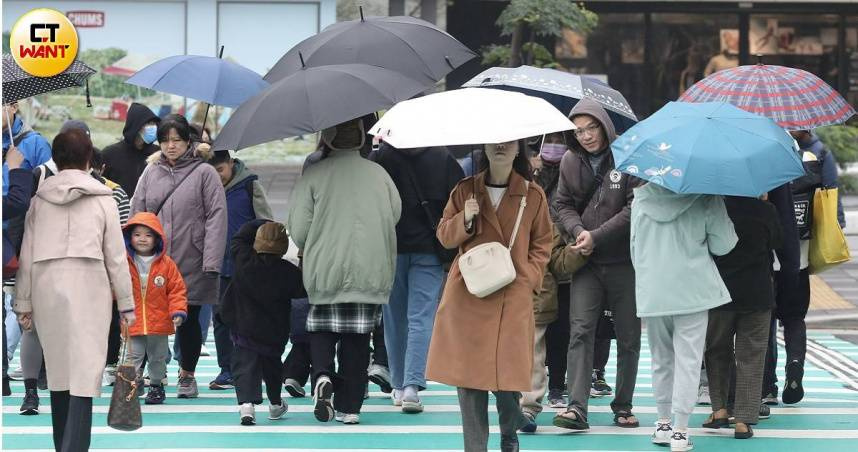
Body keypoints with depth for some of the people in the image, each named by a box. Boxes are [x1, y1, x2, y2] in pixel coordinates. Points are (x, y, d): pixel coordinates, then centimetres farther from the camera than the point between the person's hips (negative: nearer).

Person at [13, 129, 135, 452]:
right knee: (84, 374, -6)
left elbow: (26, 256, 6)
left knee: (58, 370, 13)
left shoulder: (39, 200, 7)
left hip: (47, 291, 3)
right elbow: (115, 256, 1)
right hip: (89, 292, -3)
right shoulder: (102, 200, 1)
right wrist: (126, 303, 8)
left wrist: (23, 303, 13)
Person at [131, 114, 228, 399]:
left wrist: (211, 261, -12)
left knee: (189, 319, 7)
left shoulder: (204, 173, 1)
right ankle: (145, 372, 3)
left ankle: (187, 375, 23)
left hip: (191, 264, -2)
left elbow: (216, 217, -4)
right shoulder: (151, 173, 11)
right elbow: (137, 214, 12)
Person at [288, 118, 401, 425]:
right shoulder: (378, 173, 3)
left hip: (325, 270, -2)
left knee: (321, 325, 15)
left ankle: (322, 375, -12)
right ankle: (350, 407, 7)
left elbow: (298, 229, -8)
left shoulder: (313, 175, -6)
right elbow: (396, 213, 10)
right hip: (371, 272, 2)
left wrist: (311, 250, 14)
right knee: (357, 337, 8)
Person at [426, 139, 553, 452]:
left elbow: (542, 244, 11)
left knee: (507, 374, -5)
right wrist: (465, 220, -9)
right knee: (468, 373, -1)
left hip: (512, 297, -1)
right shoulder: (465, 191, 7)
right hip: (467, 295, 1)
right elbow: (445, 236, 10)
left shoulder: (533, 196, 5)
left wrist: (527, 276, -3)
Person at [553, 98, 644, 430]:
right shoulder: (571, 162, 8)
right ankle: (577, 407, -15)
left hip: (624, 262, -2)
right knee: (580, 331, -10)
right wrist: (578, 231, -10)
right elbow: (563, 204, 11)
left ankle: (623, 406, 17)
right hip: (587, 264, 2)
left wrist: (597, 237, -15)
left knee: (628, 337, 6)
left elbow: (636, 207, -11)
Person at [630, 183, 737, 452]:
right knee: (688, 361, 0)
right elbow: (722, 245, -4)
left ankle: (663, 424, 23)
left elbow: (635, 247, 12)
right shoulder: (706, 198, -7)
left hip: (651, 291, 3)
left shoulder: (641, 198, 4)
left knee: (661, 359, 18)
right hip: (692, 291, -3)